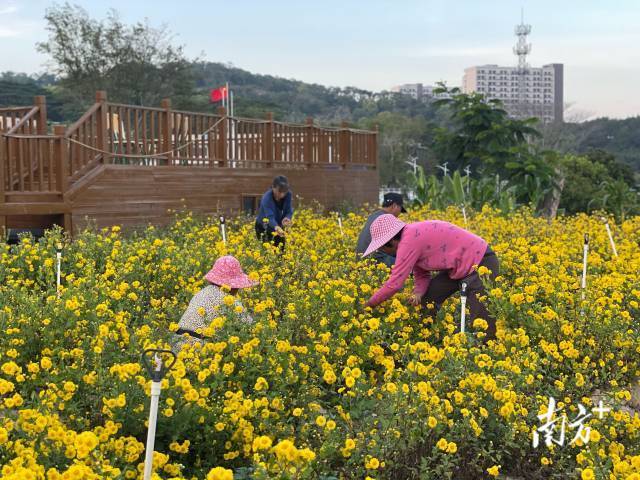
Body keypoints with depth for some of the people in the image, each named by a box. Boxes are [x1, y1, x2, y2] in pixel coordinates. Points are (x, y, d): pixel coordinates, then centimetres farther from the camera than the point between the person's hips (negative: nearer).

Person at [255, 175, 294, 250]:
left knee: (281, 249, 5)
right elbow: (270, 217, -44)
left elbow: (289, 211, -16)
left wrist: (287, 218, -41)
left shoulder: (288, 194, -18)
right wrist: (276, 227, -64)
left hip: (279, 225, 5)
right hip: (264, 227, -5)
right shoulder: (267, 198, -33)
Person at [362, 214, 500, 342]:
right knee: (426, 299, 9)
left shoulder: (409, 240, -25)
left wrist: (368, 305, -11)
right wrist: (418, 293, -14)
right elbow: (422, 276, 8)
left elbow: (394, 283, -22)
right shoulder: (411, 236, 4)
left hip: (482, 263, -10)